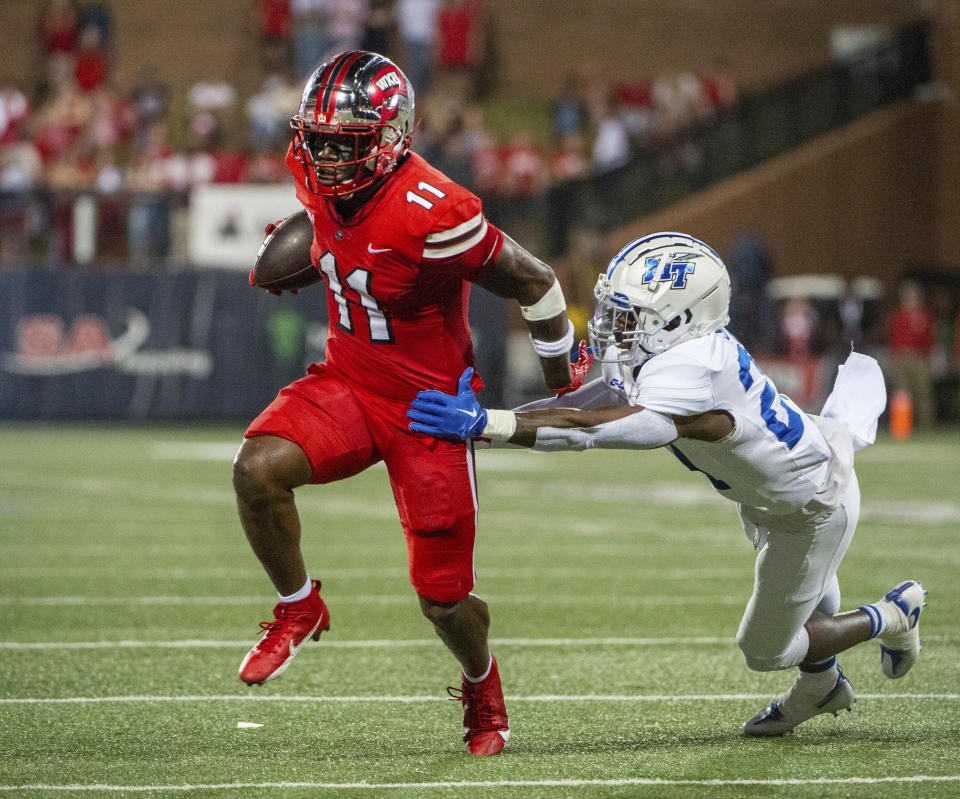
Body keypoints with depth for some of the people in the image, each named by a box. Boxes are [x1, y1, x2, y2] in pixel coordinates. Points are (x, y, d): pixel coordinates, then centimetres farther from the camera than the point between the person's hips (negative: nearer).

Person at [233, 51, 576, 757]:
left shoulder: (433, 214, -29)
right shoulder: (324, 184, -8)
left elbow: (535, 284, -17)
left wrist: (565, 386, -4)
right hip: (347, 382, 5)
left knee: (443, 596, 3)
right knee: (258, 468, -25)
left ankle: (482, 681, 39)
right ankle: (299, 609, 2)